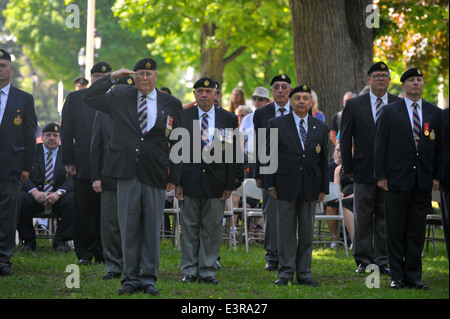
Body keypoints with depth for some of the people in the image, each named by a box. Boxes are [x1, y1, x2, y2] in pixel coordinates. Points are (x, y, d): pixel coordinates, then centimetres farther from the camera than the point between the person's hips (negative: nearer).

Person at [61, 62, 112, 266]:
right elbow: (66, 131, 6)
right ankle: (85, 253, 8)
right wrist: (68, 161, -1)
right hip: (84, 163, 0)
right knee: (84, 210, 0)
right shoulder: (74, 98, 8)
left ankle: (103, 252, 10)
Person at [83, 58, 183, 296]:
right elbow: (89, 98, 8)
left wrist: (174, 177, 4)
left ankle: (149, 278, 10)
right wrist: (112, 77, 1)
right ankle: (131, 278, 9)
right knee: (128, 227, 3)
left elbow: (177, 142, 9)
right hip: (127, 173, 0)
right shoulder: (120, 96, 10)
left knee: (152, 227, 3)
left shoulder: (171, 104, 8)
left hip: (155, 176, 0)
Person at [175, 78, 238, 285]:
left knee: (212, 229, 4)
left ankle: (207, 271, 11)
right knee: (189, 228, 4)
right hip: (189, 180, -1)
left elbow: (233, 154, 5)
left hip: (215, 182, 1)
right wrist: (176, 182, -4)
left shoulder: (229, 119, 5)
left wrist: (229, 184, -1)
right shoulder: (182, 117, 3)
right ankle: (190, 271, 12)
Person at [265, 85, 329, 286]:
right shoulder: (277, 124, 2)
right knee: (286, 231, 1)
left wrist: (324, 188, 5)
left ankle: (304, 273, 11)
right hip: (286, 185, -2)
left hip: (311, 187, 2)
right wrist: (270, 184, -5)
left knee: (307, 232, 6)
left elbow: (324, 160, 10)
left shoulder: (320, 128, 9)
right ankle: (286, 273, 6)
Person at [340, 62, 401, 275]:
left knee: (385, 218, 4)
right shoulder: (354, 105, 3)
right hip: (364, 170, 0)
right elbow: (345, 138, 6)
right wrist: (348, 168, 1)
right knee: (362, 218, 3)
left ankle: (382, 260, 12)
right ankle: (363, 260, 11)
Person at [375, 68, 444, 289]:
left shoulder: (435, 113, 10)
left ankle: (413, 276, 12)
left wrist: (437, 176, 5)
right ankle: (397, 277, 8)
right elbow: (380, 145, 1)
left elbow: (439, 147, 11)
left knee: (417, 231, 6)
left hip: (424, 181, 2)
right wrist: (381, 176, -5)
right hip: (398, 179, -2)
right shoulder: (390, 112, 2)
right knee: (396, 231, 1)